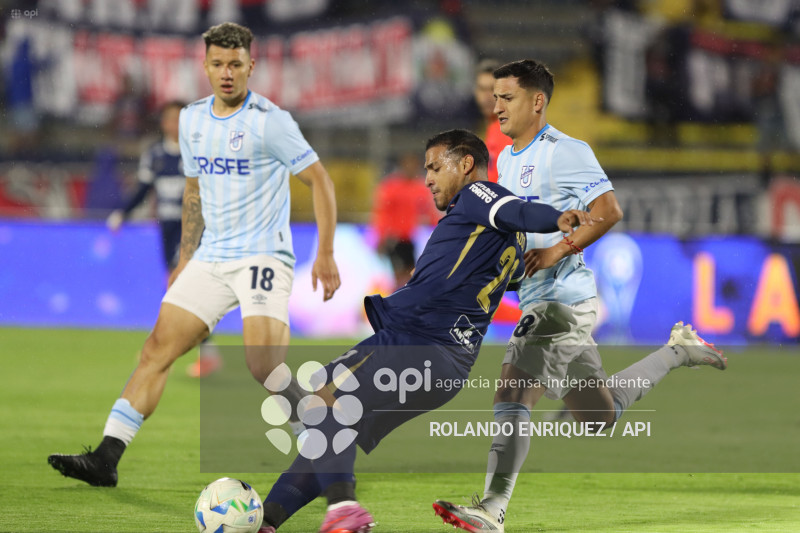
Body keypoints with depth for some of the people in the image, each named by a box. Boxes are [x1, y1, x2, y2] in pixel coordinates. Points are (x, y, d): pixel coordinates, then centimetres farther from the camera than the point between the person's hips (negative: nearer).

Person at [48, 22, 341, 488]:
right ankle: (106, 458, -1)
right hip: (210, 259, 6)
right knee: (158, 349, -1)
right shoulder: (192, 119, 10)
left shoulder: (269, 121, -11)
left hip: (263, 256, -6)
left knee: (265, 373, -20)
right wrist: (186, 258, 22)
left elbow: (319, 179, -7)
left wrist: (326, 255, -12)